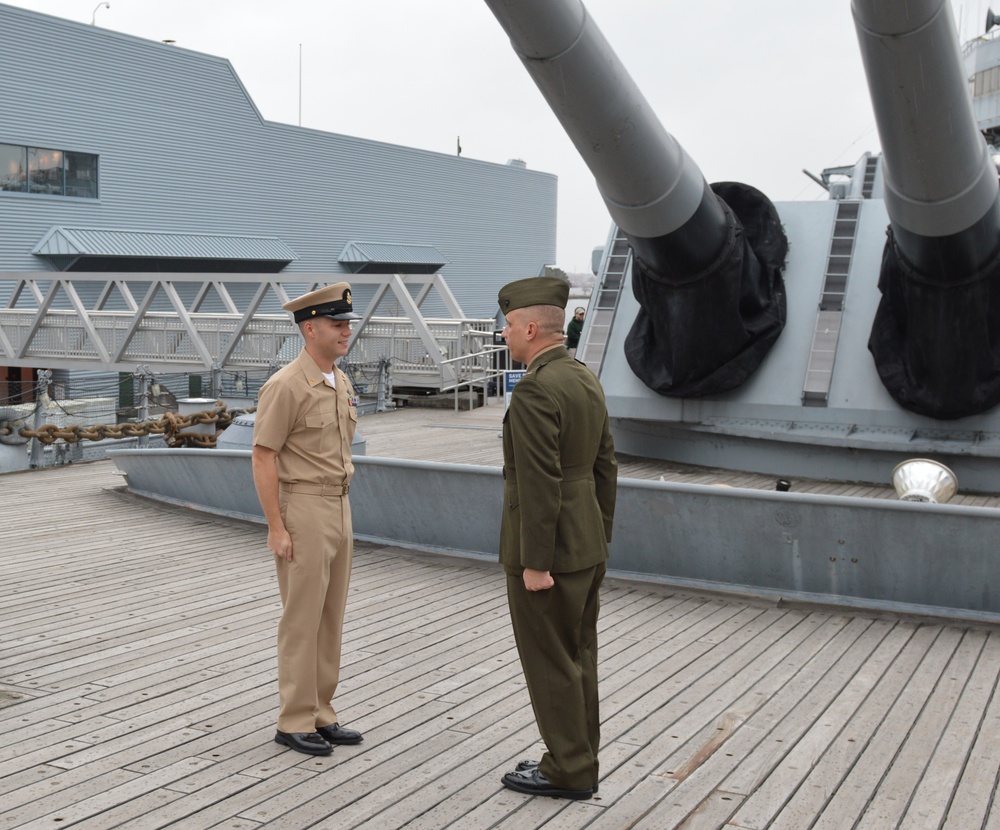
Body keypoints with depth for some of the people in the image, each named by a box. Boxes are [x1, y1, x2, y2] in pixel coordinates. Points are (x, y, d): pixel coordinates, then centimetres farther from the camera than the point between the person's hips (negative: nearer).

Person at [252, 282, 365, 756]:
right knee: (302, 621, -1)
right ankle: (294, 723, 9)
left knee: (331, 618, 13)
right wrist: (276, 529, -17)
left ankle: (321, 714, 23)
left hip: (340, 508, 8)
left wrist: (342, 510, 17)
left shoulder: (341, 383, 11)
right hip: (303, 510, -8)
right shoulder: (285, 386, -15)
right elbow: (263, 458, -16)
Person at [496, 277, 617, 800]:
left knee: (550, 663, 3)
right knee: (577, 656, 16)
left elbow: (540, 483, -23)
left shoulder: (535, 390, -20)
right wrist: (598, 542, 19)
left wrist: (535, 562, -19)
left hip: (548, 550, -9)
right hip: (587, 547, 9)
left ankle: (568, 770, 13)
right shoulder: (587, 381, 9)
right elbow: (605, 469, 13)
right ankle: (578, 762, 26)